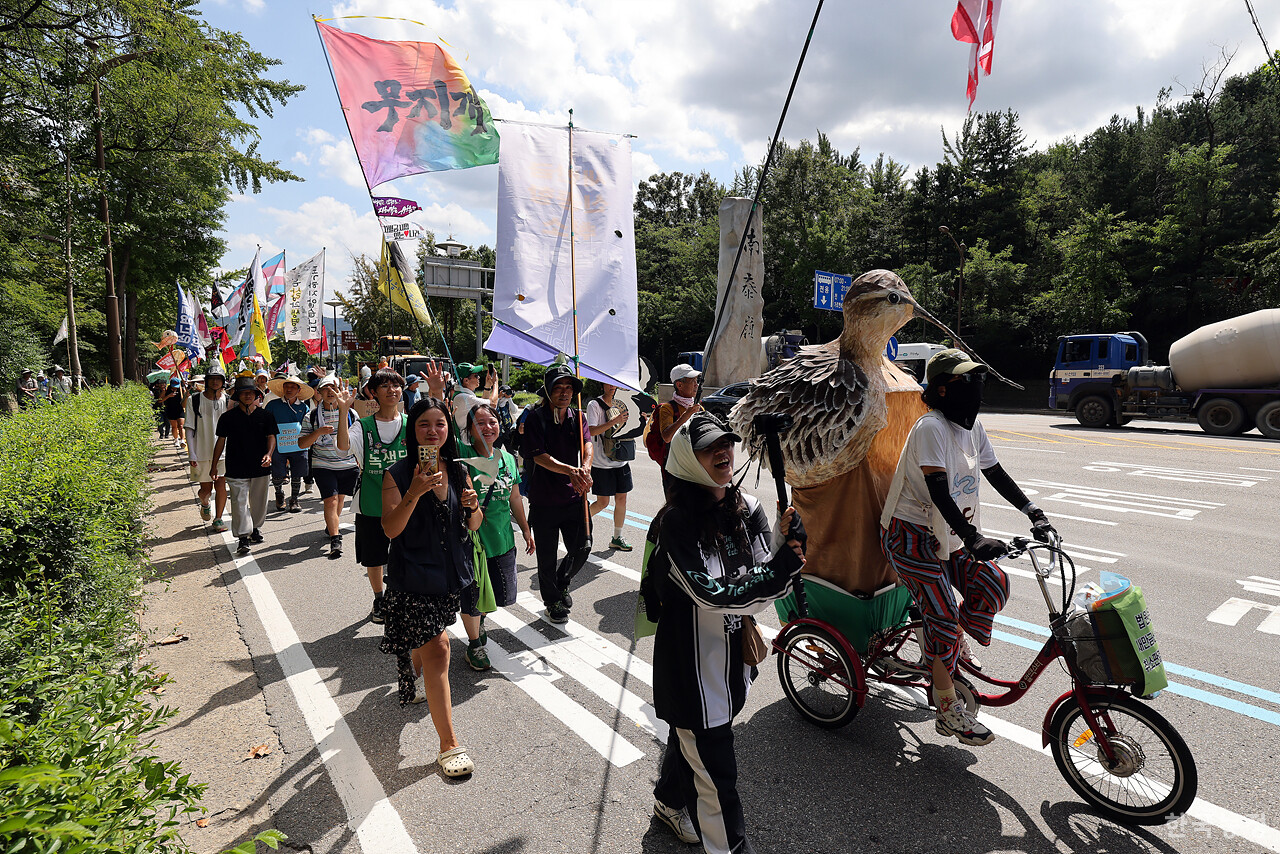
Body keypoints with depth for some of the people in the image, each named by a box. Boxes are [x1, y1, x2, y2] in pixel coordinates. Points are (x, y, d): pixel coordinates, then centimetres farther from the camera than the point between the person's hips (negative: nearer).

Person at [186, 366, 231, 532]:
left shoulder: (227, 401, 2)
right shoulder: (194, 400, -2)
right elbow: (190, 428, -2)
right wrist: (191, 454, -7)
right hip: (202, 451, 0)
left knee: (221, 485, -3)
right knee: (206, 489, 9)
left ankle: (218, 519, 9)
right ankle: (204, 504, 43)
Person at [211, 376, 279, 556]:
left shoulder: (265, 415, 4)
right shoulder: (228, 417, 2)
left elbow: (271, 436, 5)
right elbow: (221, 440, 7)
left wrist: (269, 454, -14)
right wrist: (214, 465, 8)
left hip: (260, 467, 2)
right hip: (236, 468, -1)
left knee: (258, 501, 13)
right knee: (239, 502, -6)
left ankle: (256, 529, 31)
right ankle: (243, 537, -4)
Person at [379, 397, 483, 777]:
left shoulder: (458, 471, 2)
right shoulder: (398, 474, -11)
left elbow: (474, 526, 7)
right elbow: (390, 529, -18)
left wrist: (472, 505, -15)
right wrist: (415, 493, -31)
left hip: (452, 572, 5)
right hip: (413, 577, -5)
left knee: (425, 642, 23)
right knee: (436, 651, -9)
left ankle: (412, 674, 57)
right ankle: (449, 745, 0)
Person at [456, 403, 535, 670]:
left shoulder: (507, 458, 3)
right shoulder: (461, 453, -12)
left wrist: (525, 529, 18)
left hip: (503, 538, 5)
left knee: (505, 595, 17)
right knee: (472, 597, 10)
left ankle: (480, 614, 51)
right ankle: (474, 643, 36)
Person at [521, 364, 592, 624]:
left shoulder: (577, 417, 5)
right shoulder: (536, 418, -7)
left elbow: (587, 444, -12)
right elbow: (539, 456, -17)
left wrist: (585, 468, -33)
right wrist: (570, 470, -31)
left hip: (574, 496, 3)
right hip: (545, 498, -3)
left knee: (581, 549, 8)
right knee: (547, 555, 9)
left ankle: (562, 583, 39)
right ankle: (552, 600, 33)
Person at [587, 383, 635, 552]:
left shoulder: (619, 405, 11)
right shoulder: (594, 405, -8)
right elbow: (591, 431, -21)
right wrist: (615, 421, -28)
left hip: (620, 461, 6)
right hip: (601, 463, -6)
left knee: (621, 499, 6)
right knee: (602, 502, -1)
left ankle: (617, 538, 18)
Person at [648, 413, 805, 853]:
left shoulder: (749, 508, -5)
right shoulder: (676, 521, -23)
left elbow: (767, 580, -9)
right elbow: (710, 593, -29)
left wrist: (788, 550, -30)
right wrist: (781, 569, -32)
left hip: (733, 655, 7)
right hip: (691, 663, -7)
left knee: (691, 738, 30)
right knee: (716, 775, 5)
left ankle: (669, 802, 56)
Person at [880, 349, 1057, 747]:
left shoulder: (972, 426, 5)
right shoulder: (931, 427, -22)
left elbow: (995, 474, 12)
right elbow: (938, 492, -30)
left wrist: (1033, 512, 3)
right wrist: (972, 539, -37)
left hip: (948, 535, 8)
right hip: (913, 536, -8)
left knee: (994, 585, -3)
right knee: (943, 616, -8)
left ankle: (949, 646, 24)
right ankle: (948, 710, 7)